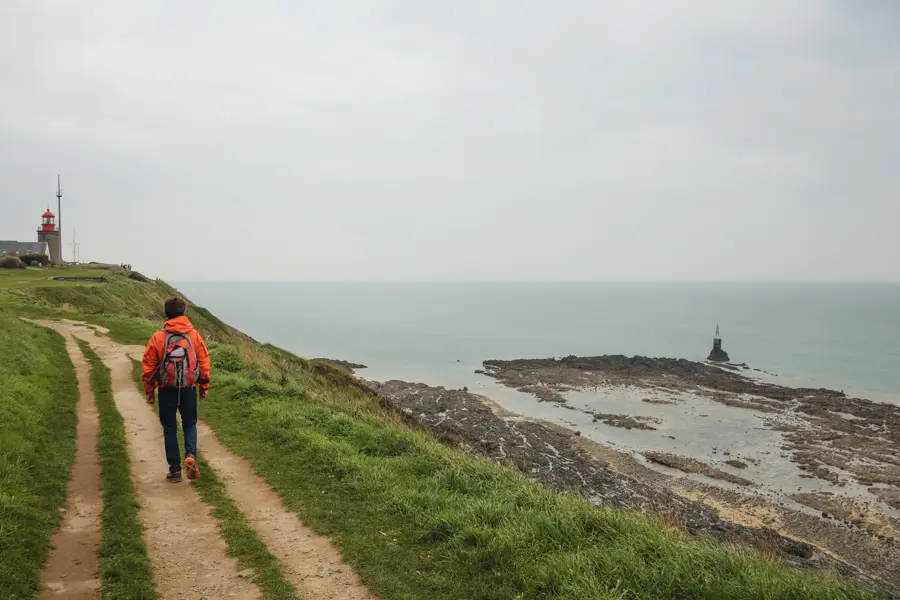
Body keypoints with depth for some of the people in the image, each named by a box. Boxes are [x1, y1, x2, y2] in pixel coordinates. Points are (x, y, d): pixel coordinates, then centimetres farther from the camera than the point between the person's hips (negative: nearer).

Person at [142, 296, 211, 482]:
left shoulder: (158, 337, -6)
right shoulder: (194, 335, -2)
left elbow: (149, 366, -3)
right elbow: (204, 362, 1)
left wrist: (149, 391, 8)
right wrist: (204, 386, 13)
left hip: (167, 390, -1)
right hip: (189, 388, 1)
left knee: (169, 428, 11)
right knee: (190, 424, 17)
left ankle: (175, 470, 12)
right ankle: (191, 455, -9)